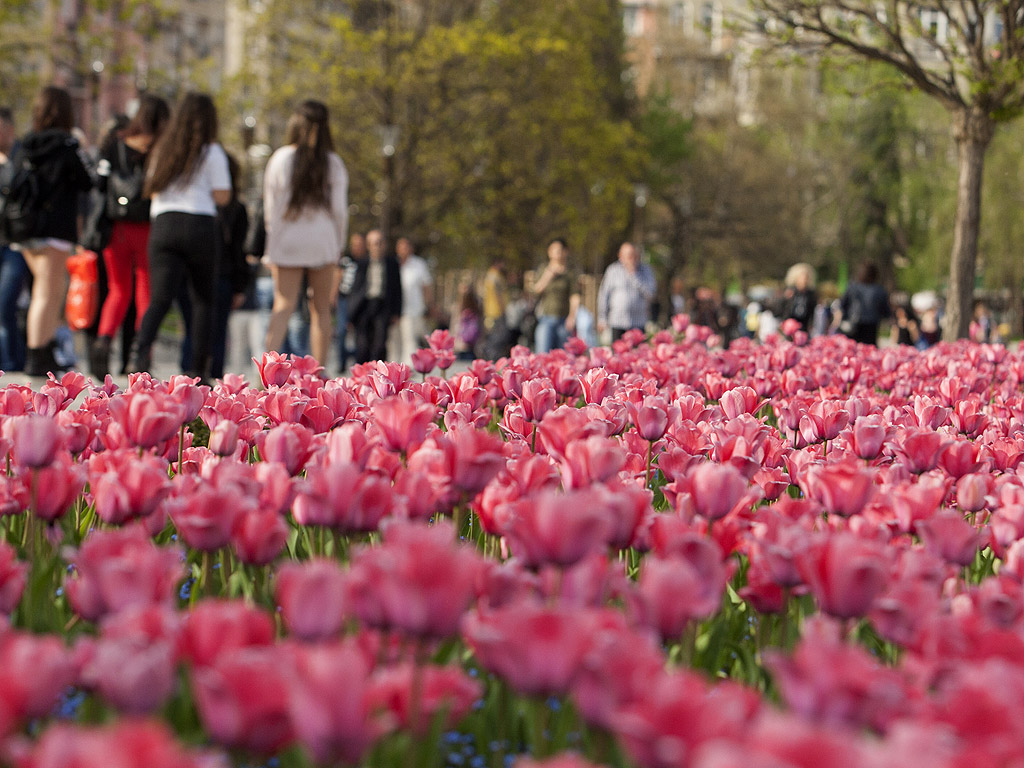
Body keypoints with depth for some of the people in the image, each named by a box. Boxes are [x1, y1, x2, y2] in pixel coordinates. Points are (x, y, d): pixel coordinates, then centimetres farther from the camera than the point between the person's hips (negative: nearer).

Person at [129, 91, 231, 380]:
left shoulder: (163, 148, 13)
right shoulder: (212, 152, 0)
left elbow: (152, 190, 18)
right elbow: (222, 196, -4)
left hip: (164, 224, 3)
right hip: (201, 225, -3)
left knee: (160, 297, -2)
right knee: (203, 298, 9)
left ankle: (142, 346, -29)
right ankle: (198, 368, 5)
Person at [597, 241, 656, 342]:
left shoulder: (646, 270, 6)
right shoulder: (613, 270, 4)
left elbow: (650, 294, -7)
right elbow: (604, 294, 7)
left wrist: (634, 275, -11)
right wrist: (602, 318, 4)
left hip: (639, 323, 0)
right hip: (617, 322, 0)